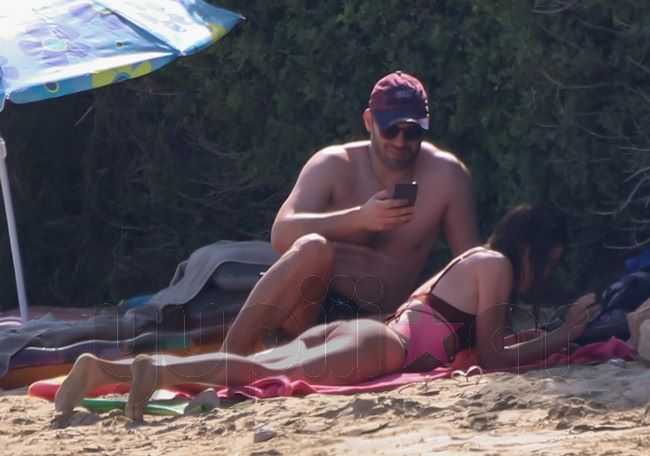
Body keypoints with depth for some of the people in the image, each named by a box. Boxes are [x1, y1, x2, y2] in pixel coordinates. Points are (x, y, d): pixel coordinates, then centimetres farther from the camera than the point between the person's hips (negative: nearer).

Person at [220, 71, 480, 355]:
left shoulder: (447, 176, 2)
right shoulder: (335, 165, 0)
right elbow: (281, 235, -15)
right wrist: (360, 218, -27)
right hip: (308, 308, -1)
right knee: (313, 248, -35)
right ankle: (231, 355, -35)